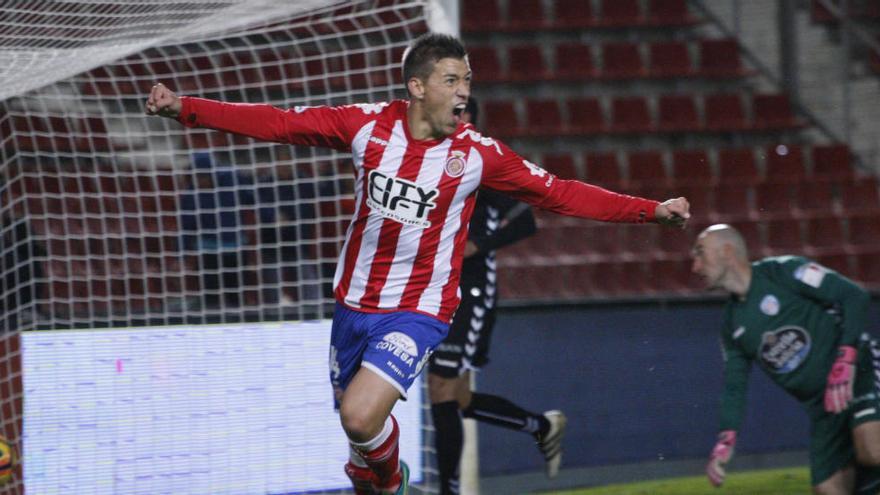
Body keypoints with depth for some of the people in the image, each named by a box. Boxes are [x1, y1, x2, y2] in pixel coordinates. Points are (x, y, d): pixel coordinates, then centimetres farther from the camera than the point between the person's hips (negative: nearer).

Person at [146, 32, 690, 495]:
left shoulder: (478, 153, -11)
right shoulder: (369, 124, -6)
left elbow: (560, 193, -6)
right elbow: (279, 123, -4)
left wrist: (652, 210, -13)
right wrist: (183, 107, -9)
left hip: (418, 311, -3)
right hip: (354, 301, 3)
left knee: (361, 418, -21)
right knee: (354, 416, 14)